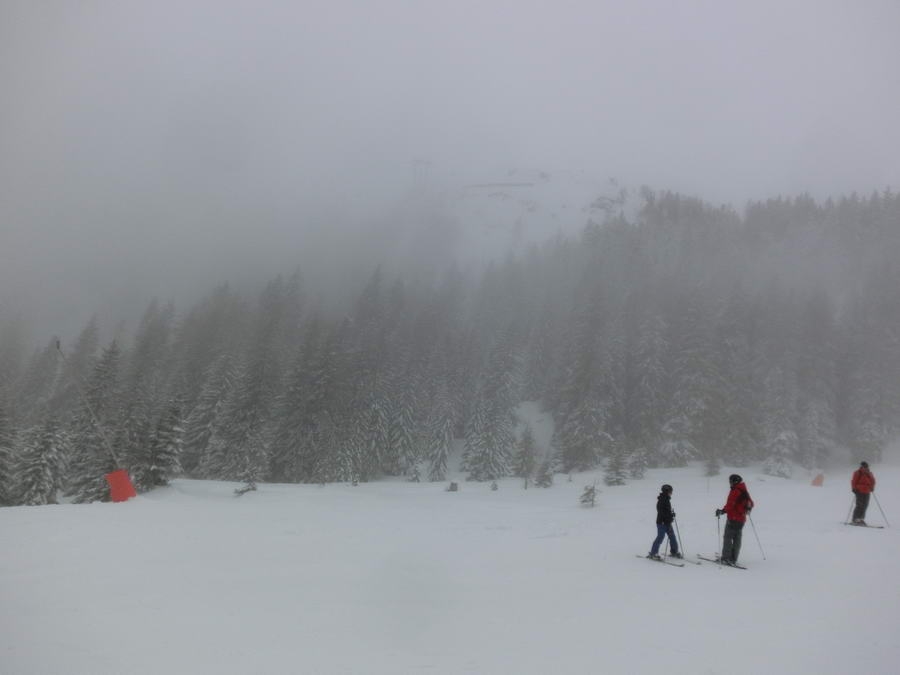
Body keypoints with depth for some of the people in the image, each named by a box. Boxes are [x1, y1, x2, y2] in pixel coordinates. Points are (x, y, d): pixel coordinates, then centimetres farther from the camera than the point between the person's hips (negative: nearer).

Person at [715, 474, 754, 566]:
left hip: (733, 518, -8)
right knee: (737, 539, 10)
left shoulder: (735, 491, -15)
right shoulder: (745, 492, 10)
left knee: (728, 537, -3)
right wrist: (747, 509, 37)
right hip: (742, 519, 8)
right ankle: (733, 559, 12)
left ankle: (726, 558, -6)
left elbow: (730, 504, -22)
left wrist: (722, 511, -15)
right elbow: (751, 503, 21)